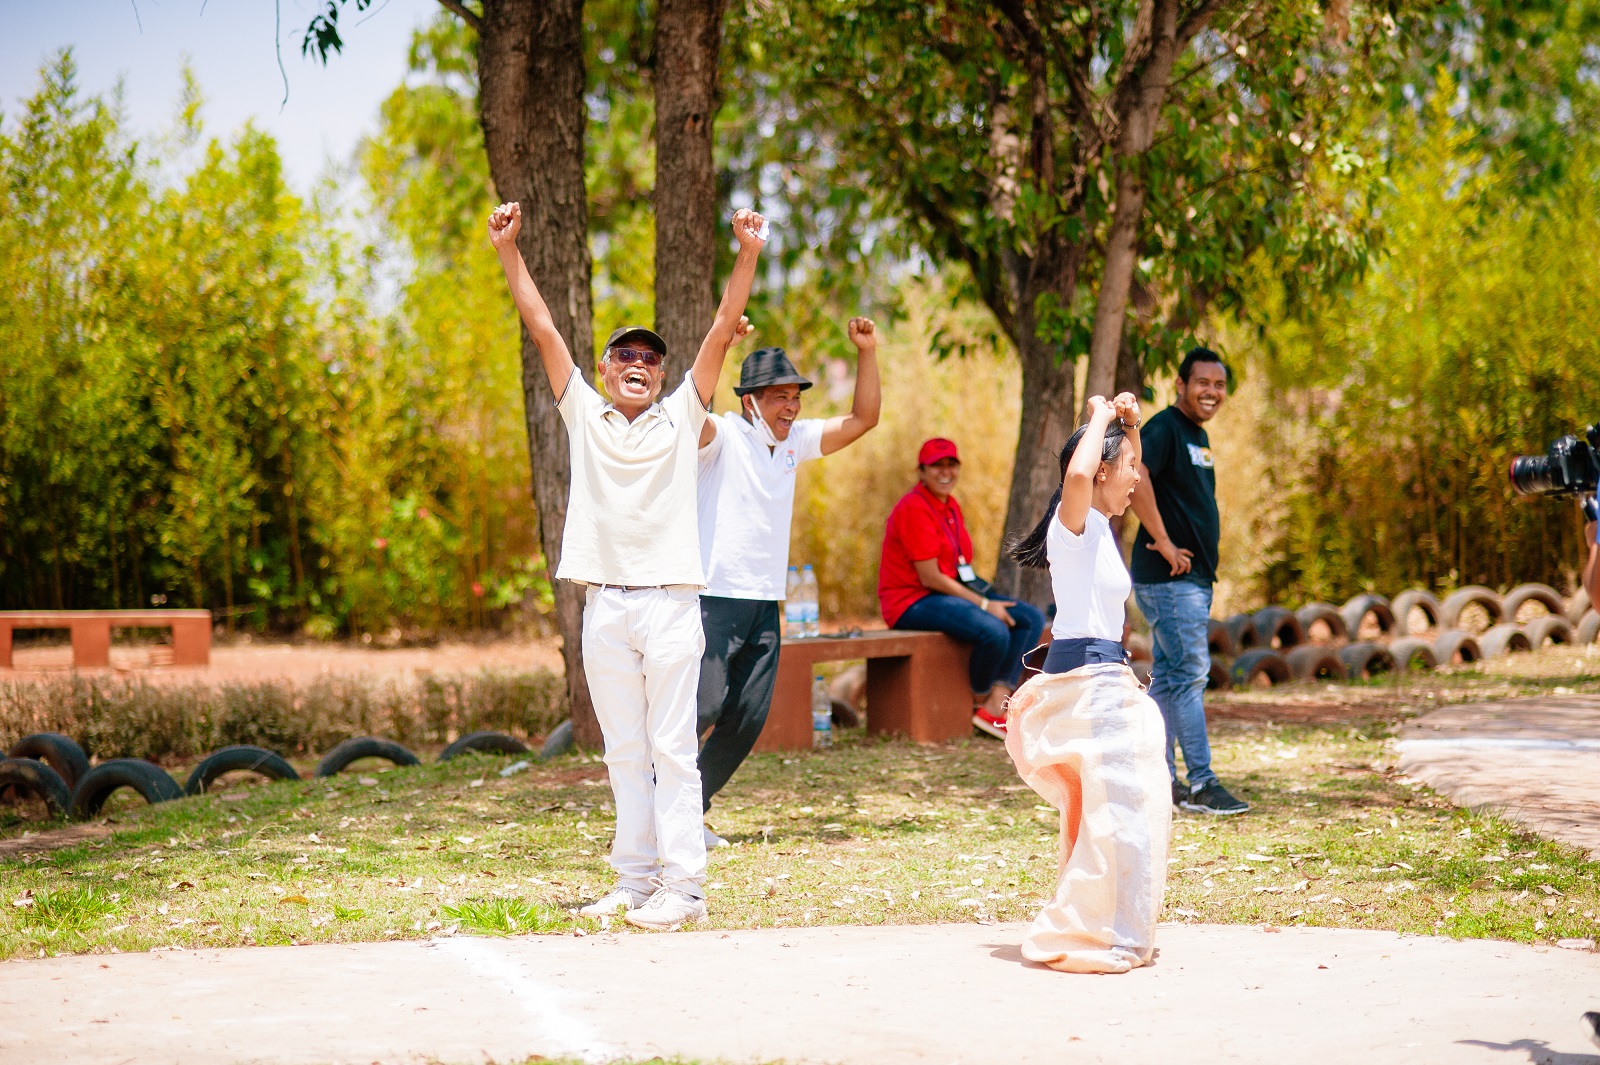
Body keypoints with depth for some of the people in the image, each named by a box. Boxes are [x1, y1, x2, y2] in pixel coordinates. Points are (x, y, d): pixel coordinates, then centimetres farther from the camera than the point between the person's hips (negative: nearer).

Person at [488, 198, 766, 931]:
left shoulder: (682, 417, 8)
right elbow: (542, 328, 9)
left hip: (670, 602, -2)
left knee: (672, 748, -4)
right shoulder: (584, 414, 12)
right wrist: (508, 252, 5)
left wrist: (747, 256, -6)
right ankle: (634, 881, 13)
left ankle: (683, 885, -5)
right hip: (605, 604, 3)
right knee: (625, 753, 8)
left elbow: (723, 330, 2)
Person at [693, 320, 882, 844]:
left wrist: (866, 353, 5)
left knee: (747, 722, 3)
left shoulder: (795, 440, 12)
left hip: (765, 605, 7)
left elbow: (862, 420, 16)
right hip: (714, 598, -7)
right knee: (705, 706, -16)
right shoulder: (723, 436, -8)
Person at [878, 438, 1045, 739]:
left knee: (1031, 618, -3)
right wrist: (984, 604, -16)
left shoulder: (951, 506, 14)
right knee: (994, 631, -31)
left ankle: (996, 706, -13)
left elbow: (960, 568, 15)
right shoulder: (915, 508, -15)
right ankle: (980, 701, -2)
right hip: (913, 602, -10)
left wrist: (986, 598, -3)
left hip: (951, 593, 10)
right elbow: (930, 578, -18)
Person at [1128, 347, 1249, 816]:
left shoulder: (1199, 435, 17)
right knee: (1190, 674, -9)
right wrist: (1164, 544, -27)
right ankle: (1201, 785, -7)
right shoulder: (1164, 428, -13)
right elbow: (1134, 474, -31)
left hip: (1194, 577, 10)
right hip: (1169, 578, -10)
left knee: (1168, 676, 12)